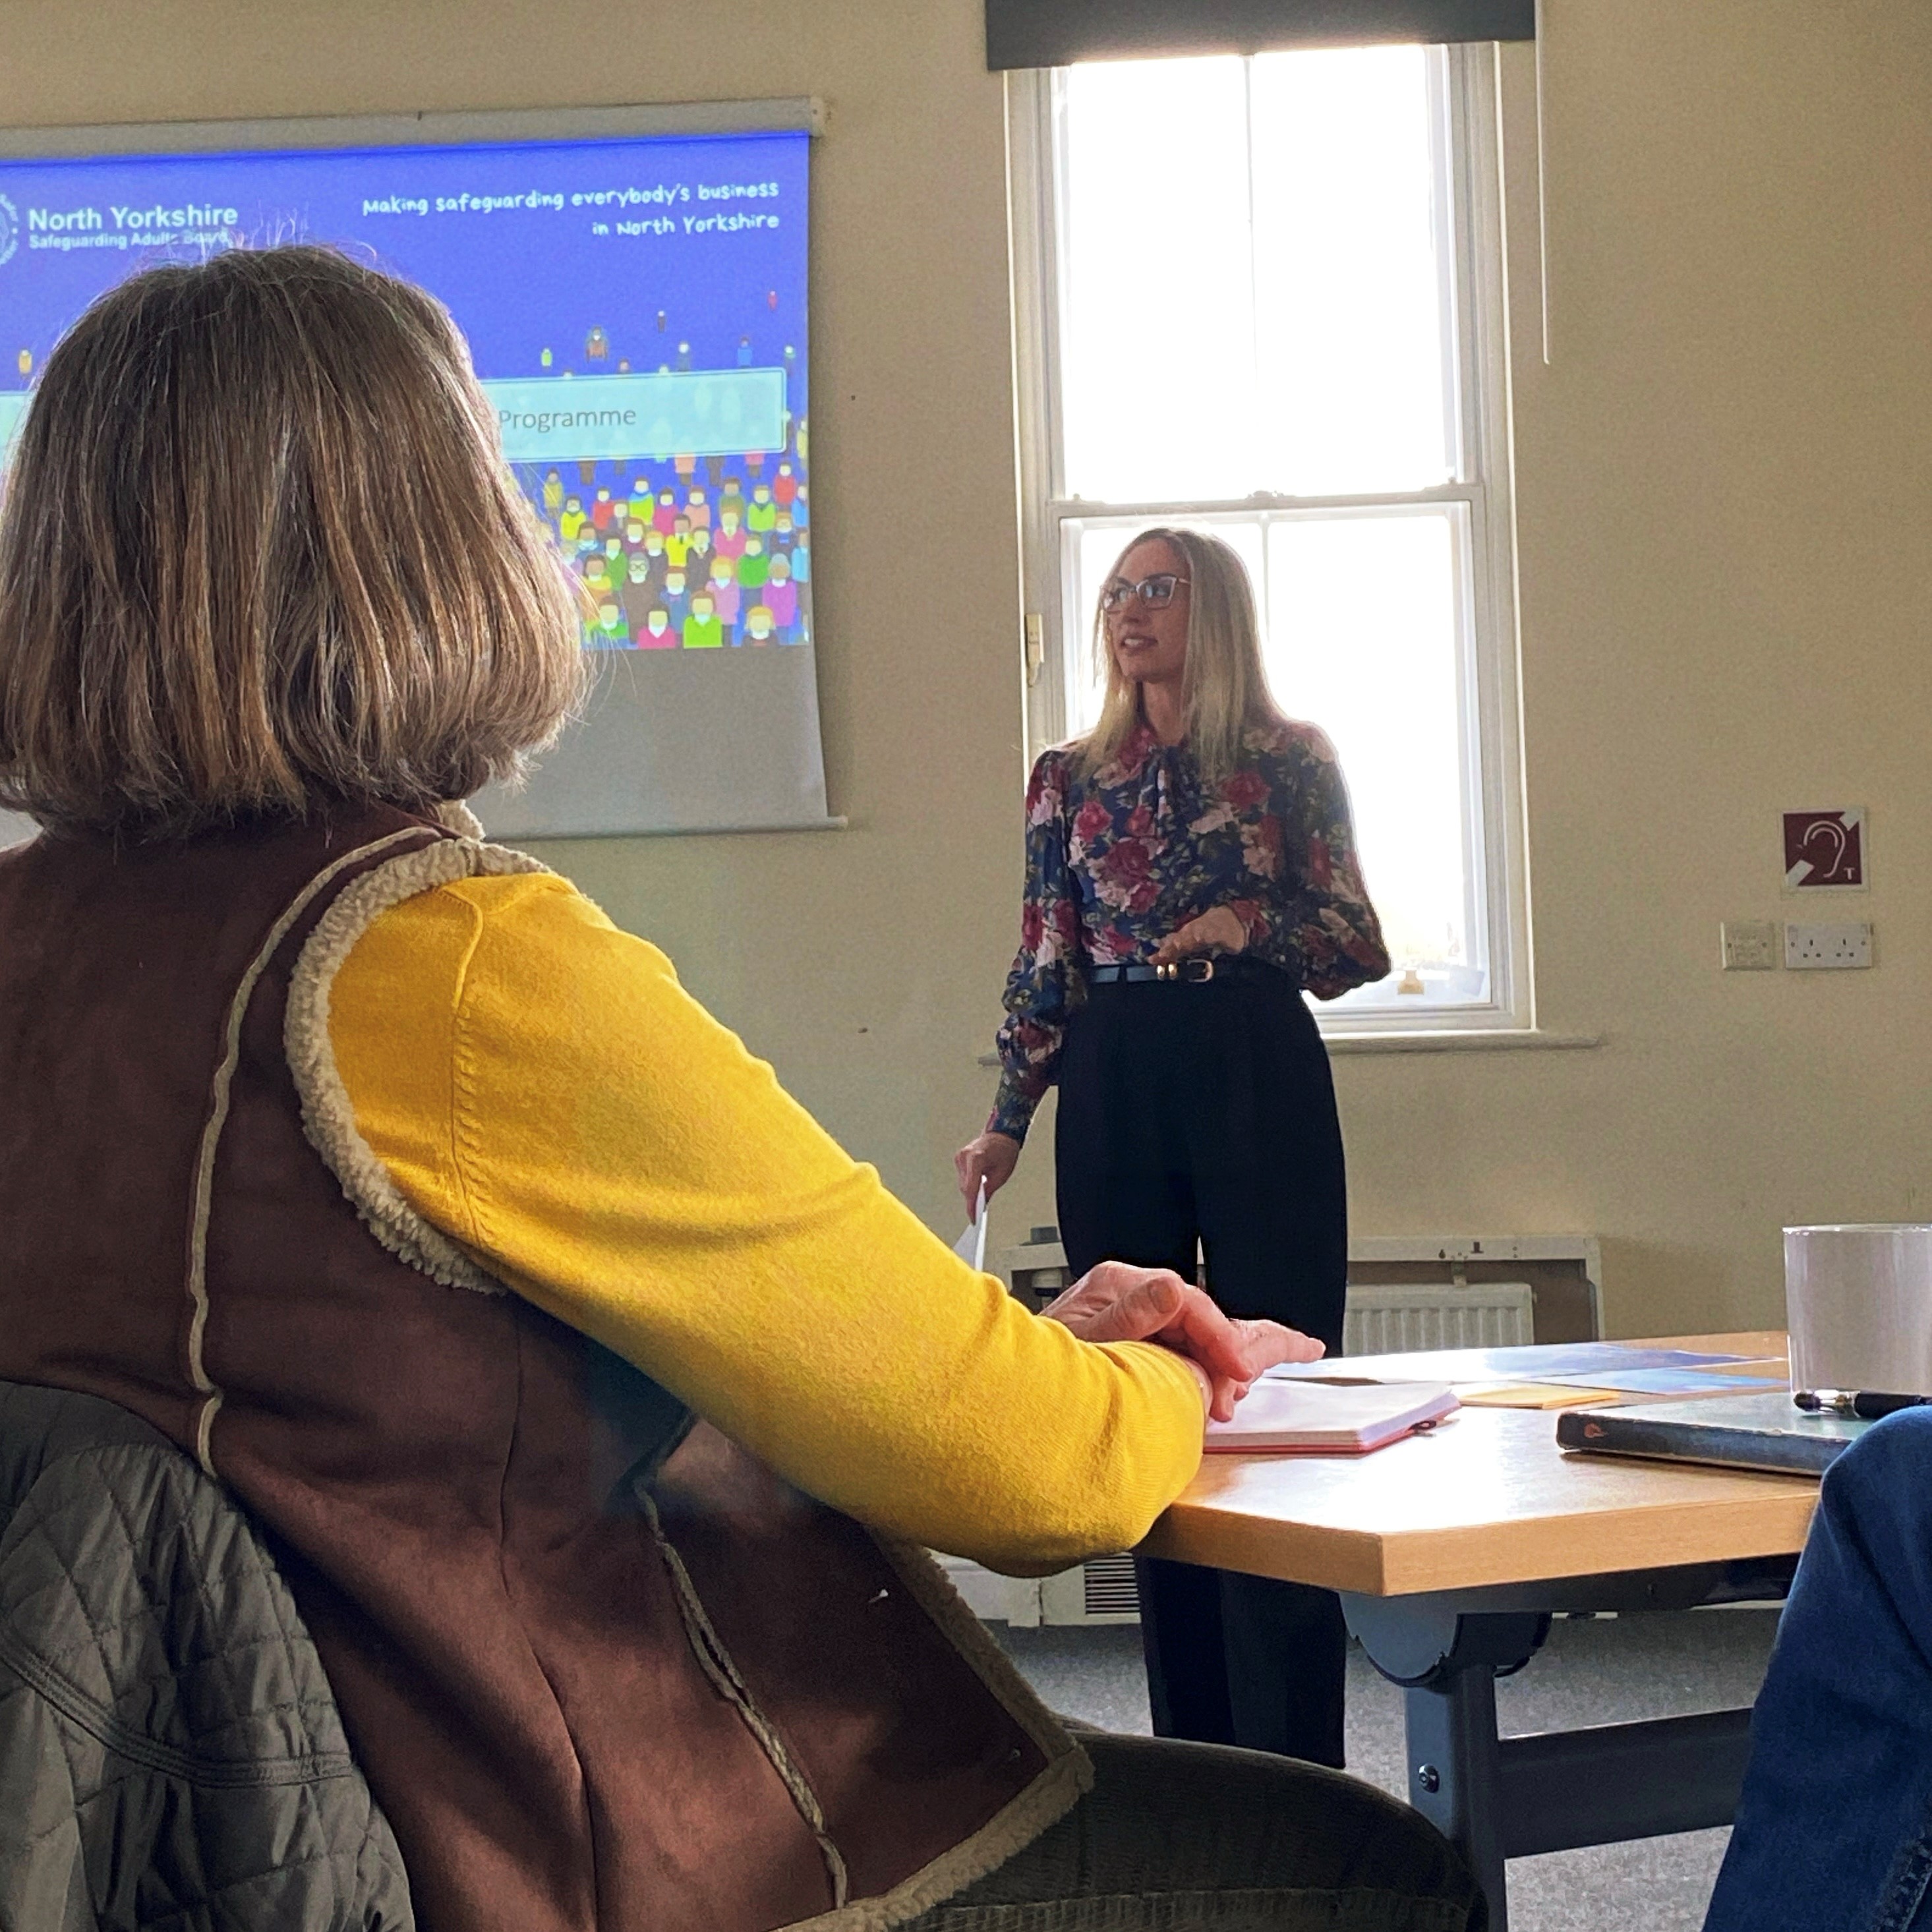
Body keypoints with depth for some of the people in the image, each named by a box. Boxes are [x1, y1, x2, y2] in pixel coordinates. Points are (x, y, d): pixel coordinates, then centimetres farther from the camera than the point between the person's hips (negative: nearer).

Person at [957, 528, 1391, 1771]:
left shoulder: (1292, 761, 5)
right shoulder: (1069, 780, 13)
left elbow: (1360, 946, 4)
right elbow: (1045, 965, 11)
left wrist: (1256, 925, -13)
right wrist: (1007, 1122, 5)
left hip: (1258, 1075, -3)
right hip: (1113, 1087, 3)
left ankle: (1293, 1754, -1)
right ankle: (1190, 1747, 10)